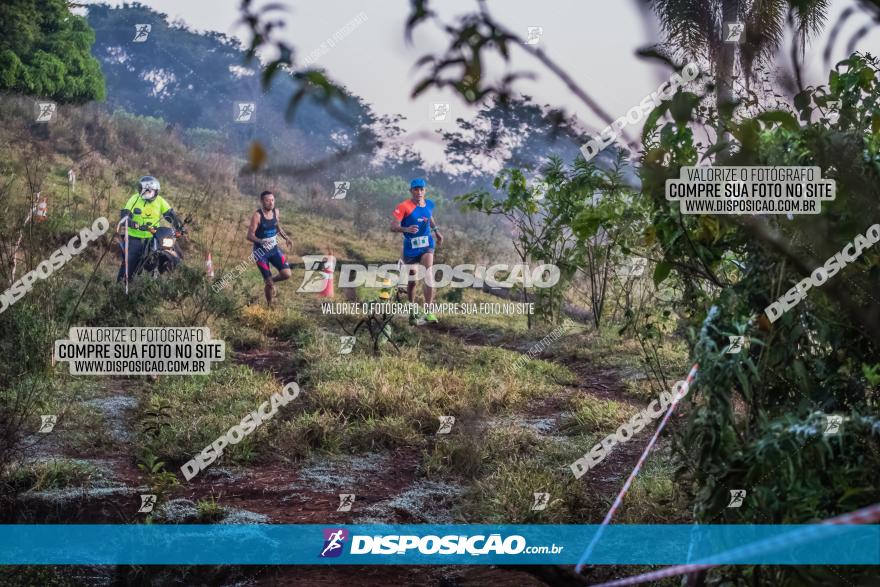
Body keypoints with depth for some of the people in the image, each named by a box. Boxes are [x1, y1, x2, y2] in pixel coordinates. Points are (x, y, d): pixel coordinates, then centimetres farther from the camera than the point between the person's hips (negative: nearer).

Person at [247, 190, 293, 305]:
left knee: (287, 274, -10)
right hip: (261, 251, -5)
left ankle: (270, 282, 21)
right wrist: (262, 242, -36)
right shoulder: (257, 215, -17)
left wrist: (286, 238, 4)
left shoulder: (275, 211, 1)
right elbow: (250, 235, -19)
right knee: (269, 283, -4)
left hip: (274, 248, 5)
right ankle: (269, 306, 17)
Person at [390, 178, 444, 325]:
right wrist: (406, 229, -39)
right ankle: (412, 313, 27)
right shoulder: (404, 207, -15)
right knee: (411, 281, 10)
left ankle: (428, 312, -20)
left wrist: (436, 231, 21)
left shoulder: (429, 204, 1)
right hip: (410, 247, -2)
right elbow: (393, 226, -22)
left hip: (426, 245, 2)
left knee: (428, 275, -19)